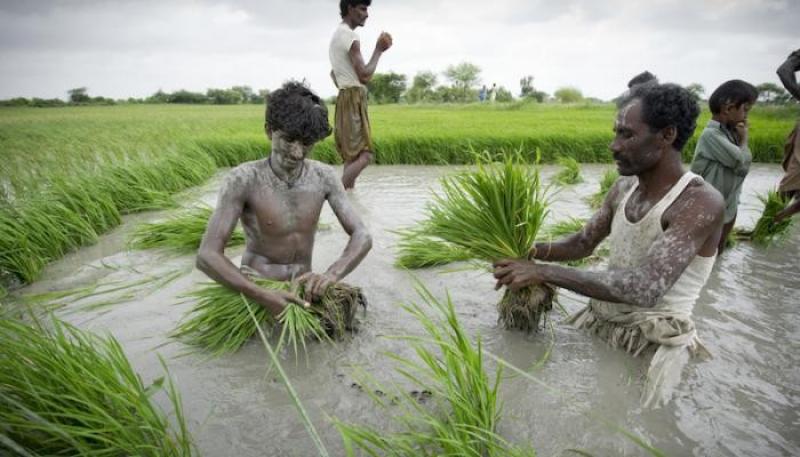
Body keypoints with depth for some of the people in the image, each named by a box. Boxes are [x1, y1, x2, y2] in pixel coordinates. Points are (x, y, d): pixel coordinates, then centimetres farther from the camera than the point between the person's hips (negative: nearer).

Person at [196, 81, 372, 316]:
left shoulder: (324, 176, -11)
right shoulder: (243, 178, -23)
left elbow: (362, 237, -15)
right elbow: (206, 256, -26)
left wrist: (331, 275, -36)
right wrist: (265, 297, -39)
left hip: (299, 289, 4)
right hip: (256, 292, -4)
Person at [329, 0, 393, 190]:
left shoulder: (337, 35, 21)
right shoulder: (350, 35, -12)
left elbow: (333, 73, 32)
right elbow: (364, 75, -17)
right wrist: (379, 50, -7)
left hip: (345, 98, 10)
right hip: (354, 99, -10)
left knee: (353, 156, 9)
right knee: (364, 156, -16)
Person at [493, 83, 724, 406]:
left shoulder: (701, 203, -22)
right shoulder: (624, 187, 2)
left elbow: (645, 288, -34)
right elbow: (583, 243, 13)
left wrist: (543, 272, -33)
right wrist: (530, 250, -7)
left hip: (653, 342, -6)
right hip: (597, 319, 7)